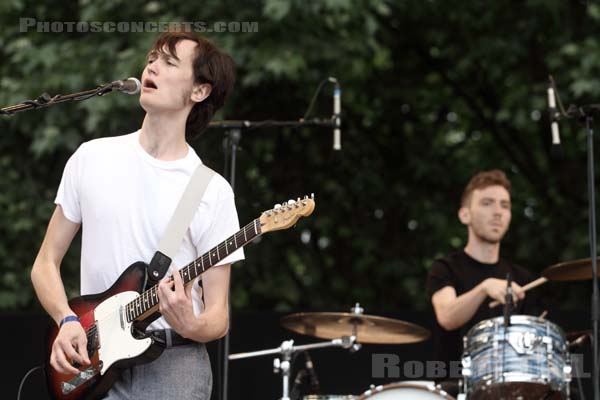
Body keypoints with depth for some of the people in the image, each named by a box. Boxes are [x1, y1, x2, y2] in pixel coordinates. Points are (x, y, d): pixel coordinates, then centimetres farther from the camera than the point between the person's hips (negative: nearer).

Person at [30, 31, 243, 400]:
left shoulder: (212, 192, -2)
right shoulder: (93, 159, 6)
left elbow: (218, 317, 0)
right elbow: (46, 263, 11)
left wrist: (191, 326, -22)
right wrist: (67, 321, -7)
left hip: (176, 365, -2)